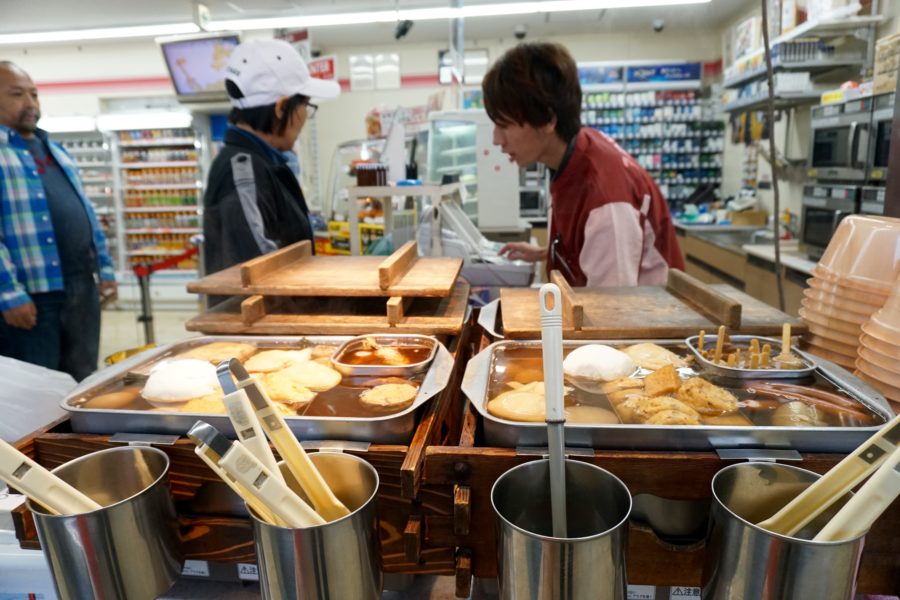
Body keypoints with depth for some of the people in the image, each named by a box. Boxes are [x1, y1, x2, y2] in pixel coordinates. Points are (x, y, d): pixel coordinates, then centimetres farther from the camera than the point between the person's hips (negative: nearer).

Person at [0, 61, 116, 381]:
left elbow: (84, 211, 19)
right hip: (30, 295, -6)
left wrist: (105, 268, 13)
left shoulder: (54, 149, 18)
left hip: (82, 286, 7)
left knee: (80, 384, 15)